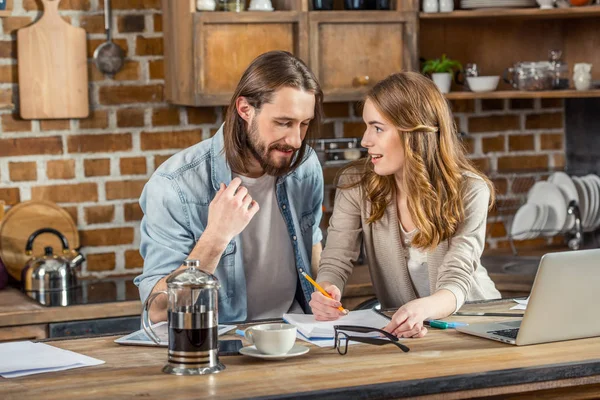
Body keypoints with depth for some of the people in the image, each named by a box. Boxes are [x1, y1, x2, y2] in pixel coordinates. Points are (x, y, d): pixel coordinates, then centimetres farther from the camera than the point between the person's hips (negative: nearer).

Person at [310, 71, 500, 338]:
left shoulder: (469, 191, -10)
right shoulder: (356, 184, -3)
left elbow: (456, 280, -21)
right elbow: (335, 262, -6)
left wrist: (423, 309, -44)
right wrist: (326, 293, -31)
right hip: (398, 327, 2)